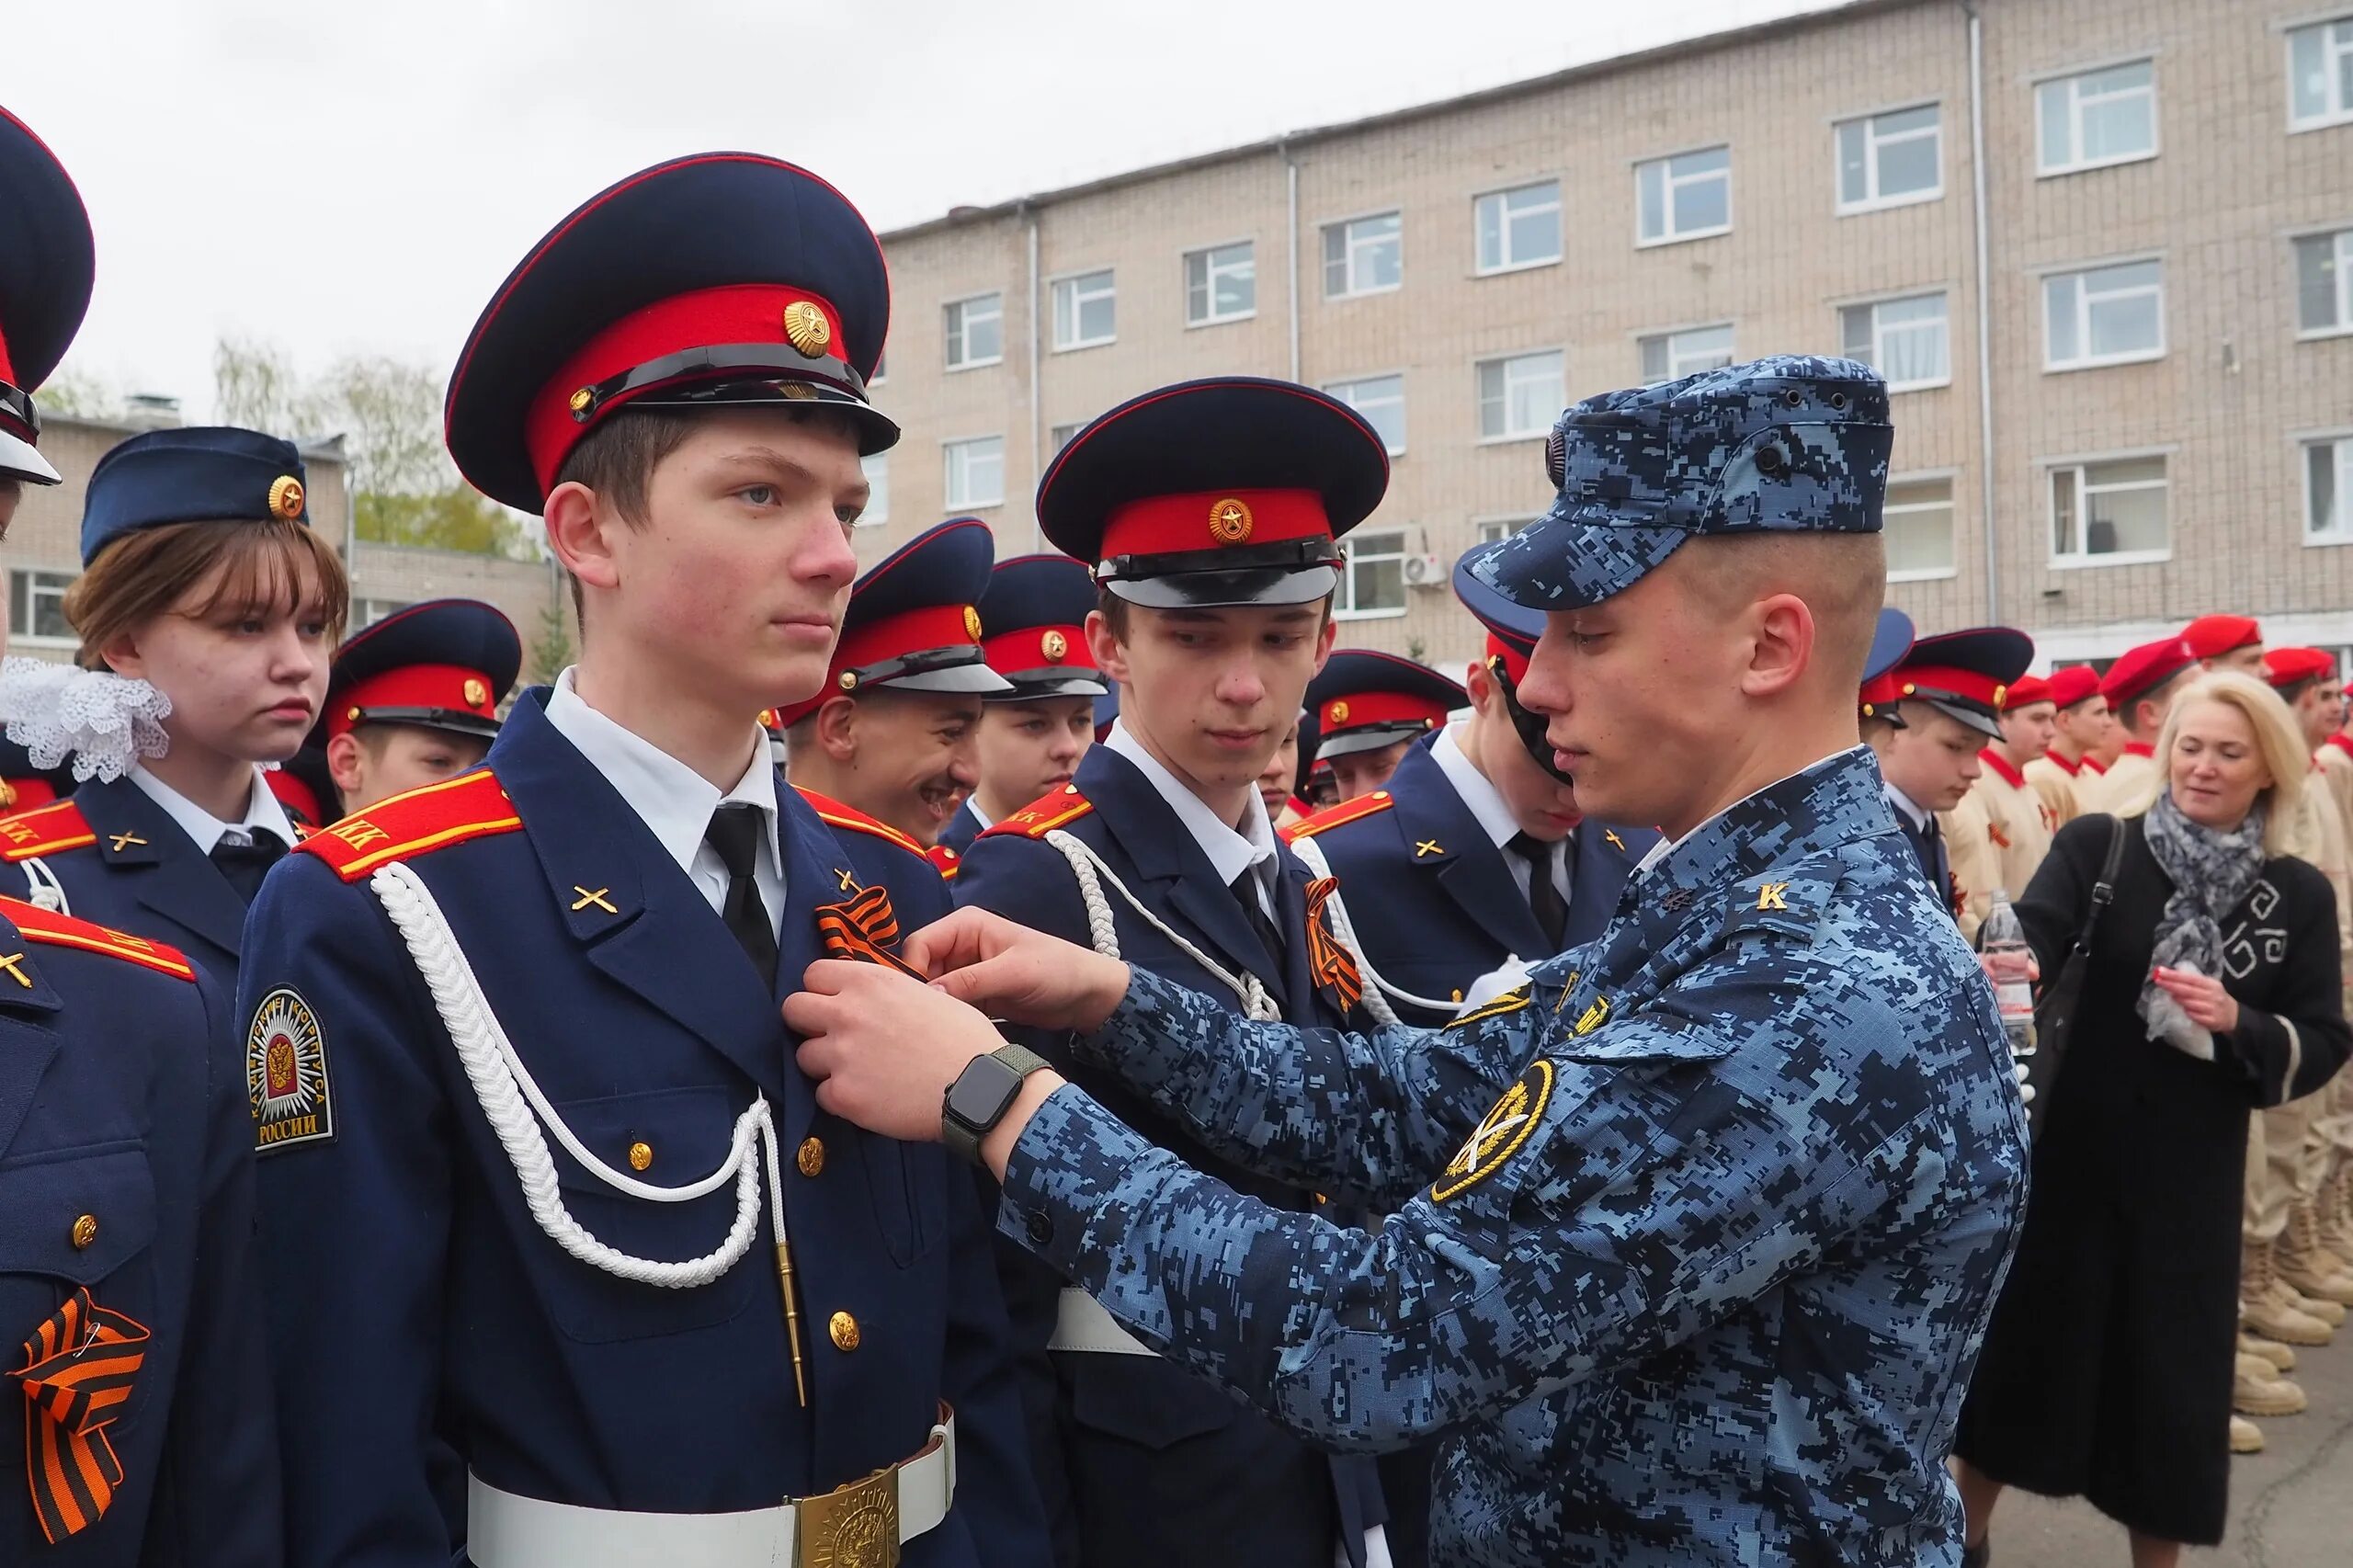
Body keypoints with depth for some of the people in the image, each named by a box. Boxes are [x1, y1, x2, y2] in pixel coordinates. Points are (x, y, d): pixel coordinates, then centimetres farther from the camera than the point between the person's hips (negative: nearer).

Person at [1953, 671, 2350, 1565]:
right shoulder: (2096, 845, -4)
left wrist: (2238, 1023, -17)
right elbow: (2032, 932, -22)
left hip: (2189, 1176, 2)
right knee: (2024, 1344, 10)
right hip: (2067, 1153, -1)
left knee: (2169, 1372, 11)